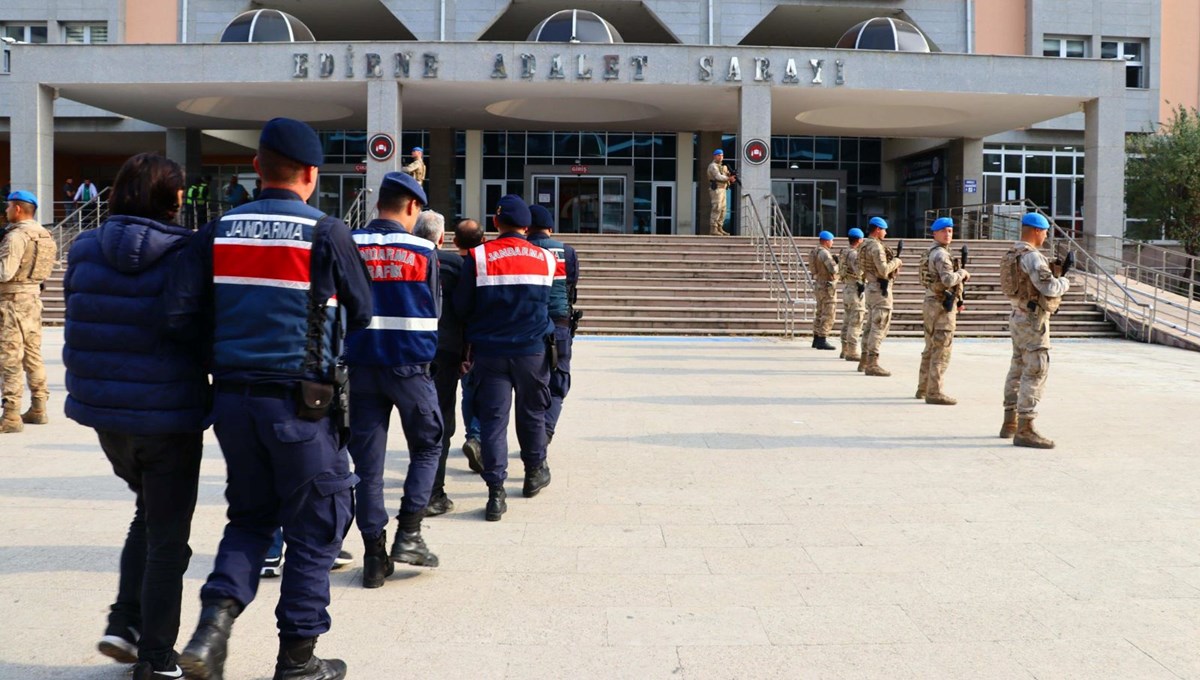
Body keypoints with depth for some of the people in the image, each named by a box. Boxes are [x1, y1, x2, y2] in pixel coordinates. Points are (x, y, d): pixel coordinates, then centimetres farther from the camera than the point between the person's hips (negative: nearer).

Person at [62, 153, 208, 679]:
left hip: (105, 414, 5)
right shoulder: (187, 256, -13)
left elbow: (77, 330, 9)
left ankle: (124, 624, 20)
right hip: (169, 418, -5)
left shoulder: (84, 251, 2)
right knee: (166, 536, 7)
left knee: (147, 516, 27)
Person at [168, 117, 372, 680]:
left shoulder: (219, 232, 2)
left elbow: (179, 314, -3)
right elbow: (360, 314, 2)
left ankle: (214, 622, 4)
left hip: (232, 398, 4)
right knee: (313, 529, 10)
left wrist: (227, 335, 13)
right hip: (300, 402, -4)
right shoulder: (327, 234, -7)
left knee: (249, 517, 22)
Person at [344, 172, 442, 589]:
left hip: (360, 366, 2)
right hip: (410, 365, -2)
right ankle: (408, 534, 7)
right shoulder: (423, 251, -5)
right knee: (427, 447, 16)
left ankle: (374, 556, 9)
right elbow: (434, 313, 3)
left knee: (367, 461, 7)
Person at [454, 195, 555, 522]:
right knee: (532, 413, 19)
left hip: (489, 351, -2)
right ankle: (535, 473, 35)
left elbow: (462, 306, -2)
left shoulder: (478, 257, -7)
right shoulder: (545, 259, 0)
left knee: (492, 418, 2)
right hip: (533, 351, 2)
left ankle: (496, 492, -3)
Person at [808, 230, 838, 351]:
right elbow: (834, 269, -29)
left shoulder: (815, 252, 11)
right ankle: (822, 341, -8)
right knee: (828, 315, -7)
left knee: (820, 314, 15)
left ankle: (816, 340, 19)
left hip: (819, 285, 10)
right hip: (827, 287, -10)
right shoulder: (824, 253, -19)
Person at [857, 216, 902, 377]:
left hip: (871, 287, 10)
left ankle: (864, 361, 20)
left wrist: (894, 265, 15)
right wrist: (896, 261, -8)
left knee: (871, 326, 15)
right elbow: (883, 270, -24)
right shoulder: (876, 246, -16)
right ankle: (872, 364, -9)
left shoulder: (865, 246, 15)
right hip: (881, 289, -10)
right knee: (879, 327, -8)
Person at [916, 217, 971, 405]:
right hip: (942, 307, -10)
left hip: (931, 304, 10)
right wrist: (962, 272, -11)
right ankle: (934, 393, -7)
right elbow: (948, 280, -28)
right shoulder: (940, 254, -15)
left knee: (930, 350, 16)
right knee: (941, 352, -8)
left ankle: (923, 389, 23)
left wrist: (959, 276, 12)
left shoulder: (930, 253, 16)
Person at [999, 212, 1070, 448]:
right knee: (1035, 373, -9)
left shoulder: (1012, 254, 13)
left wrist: (1053, 272, 9)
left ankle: (1010, 424, 23)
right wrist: (1064, 281, -4)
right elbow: (1050, 288, -24)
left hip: (1018, 317, 10)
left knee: (1018, 370, 16)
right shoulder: (1032, 256, -18)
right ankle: (1025, 431, -12)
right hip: (1033, 320, -10)